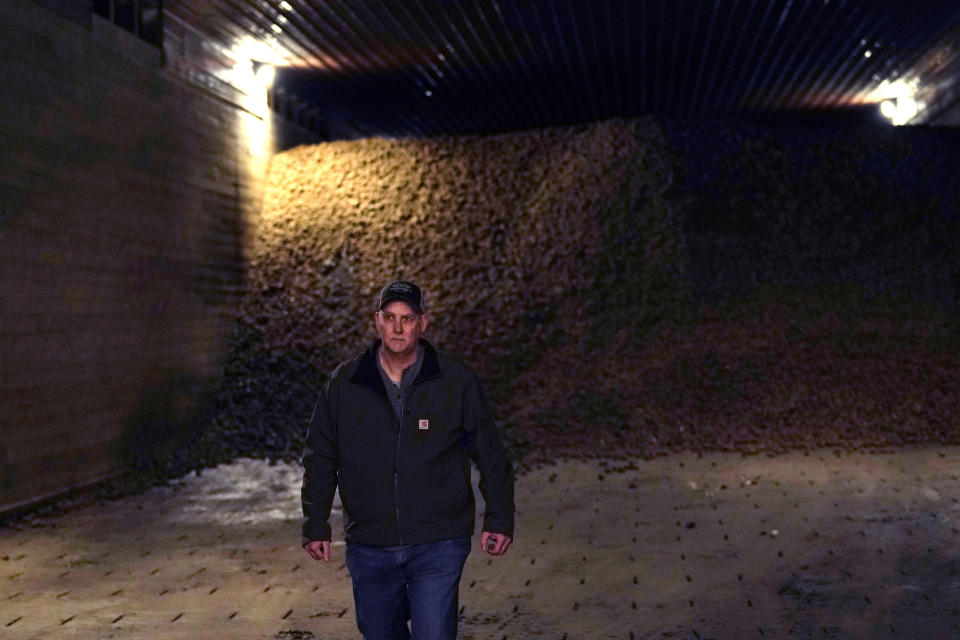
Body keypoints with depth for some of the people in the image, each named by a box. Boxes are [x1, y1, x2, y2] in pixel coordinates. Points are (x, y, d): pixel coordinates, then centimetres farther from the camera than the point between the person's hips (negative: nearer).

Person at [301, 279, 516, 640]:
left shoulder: (457, 382, -4)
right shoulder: (343, 384, 1)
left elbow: (491, 456, 5)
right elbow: (319, 460, 9)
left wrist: (498, 521, 3)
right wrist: (315, 526, 6)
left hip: (437, 546, -2)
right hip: (368, 549, 3)